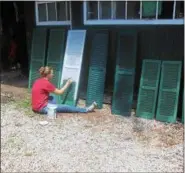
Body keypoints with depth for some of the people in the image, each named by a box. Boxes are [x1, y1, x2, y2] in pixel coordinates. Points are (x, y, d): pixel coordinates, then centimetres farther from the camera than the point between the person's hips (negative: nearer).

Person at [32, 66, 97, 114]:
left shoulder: (39, 81, 7)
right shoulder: (46, 83, -17)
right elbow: (60, 92, -9)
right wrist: (67, 83, 1)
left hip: (37, 106, 8)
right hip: (42, 108, -8)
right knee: (66, 107, 1)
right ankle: (87, 109, 11)